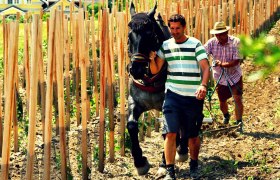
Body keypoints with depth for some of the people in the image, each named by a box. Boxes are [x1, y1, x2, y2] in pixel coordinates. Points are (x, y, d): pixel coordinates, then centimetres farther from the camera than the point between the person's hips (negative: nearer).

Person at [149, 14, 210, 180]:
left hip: (193, 97, -2)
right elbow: (155, 70, 8)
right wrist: (151, 56, -12)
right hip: (173, 95, 2)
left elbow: (205, 68, -13)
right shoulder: (165, 46, 7)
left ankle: (194, 164, 33)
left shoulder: (195, 44, -3)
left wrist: (203, 85, -30)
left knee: (193, 135, 9)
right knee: (170, 133, -8)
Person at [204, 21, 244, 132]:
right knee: (222, 102, 12)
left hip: (234, 76, -2)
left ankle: (239, 123, -5)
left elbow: (237, 61, -21)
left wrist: (223, 64, -35)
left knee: (237, 99, -13)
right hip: (220, 77, 2)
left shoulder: (235, 42, -16)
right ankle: (226, 116, 44)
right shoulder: (211, 43, -12)